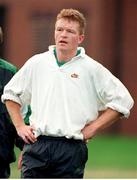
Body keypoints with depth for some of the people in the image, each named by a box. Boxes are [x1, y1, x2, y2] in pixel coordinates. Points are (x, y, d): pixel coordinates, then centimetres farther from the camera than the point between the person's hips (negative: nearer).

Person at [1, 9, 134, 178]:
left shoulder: (92, 69, 1)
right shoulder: (36, 63, 9)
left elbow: (123, 101, 4)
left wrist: (92, 128, 0)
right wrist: (20, 126, 11)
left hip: (71, 150, -2)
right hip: (36, 145, 2)